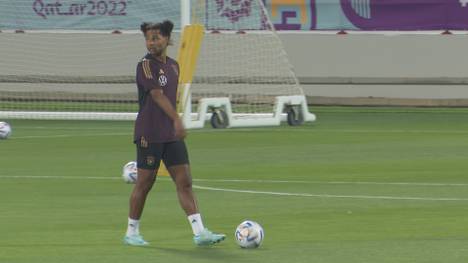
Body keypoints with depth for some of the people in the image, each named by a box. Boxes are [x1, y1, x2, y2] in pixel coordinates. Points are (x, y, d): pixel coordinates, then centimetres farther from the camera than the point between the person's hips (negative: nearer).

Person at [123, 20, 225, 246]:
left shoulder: (173, 66, 13)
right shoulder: (145, 65, -10)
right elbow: (157, 95, -21)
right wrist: (176, 120, -30)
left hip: (171, 135, 7)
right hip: (149, 134, -7)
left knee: (185, 182, 0)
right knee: (145, 183, 0)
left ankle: (199, 232, -5)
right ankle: (132, 232, 13)